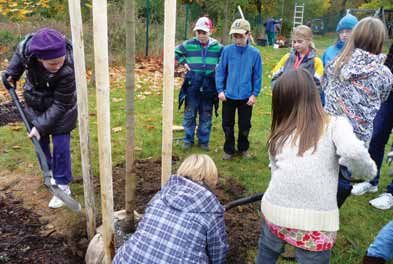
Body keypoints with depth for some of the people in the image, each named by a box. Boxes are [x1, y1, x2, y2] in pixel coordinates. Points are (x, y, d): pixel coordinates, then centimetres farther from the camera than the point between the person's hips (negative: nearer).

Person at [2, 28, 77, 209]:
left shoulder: (68, 70, -39)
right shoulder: (27, 46, -29)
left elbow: (60, 105, -28)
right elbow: (19, 54, 0)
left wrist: (42, 126, -26)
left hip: (59, 108, -4)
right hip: (35, 104, 5)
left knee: (60, 145, -3)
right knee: (40, 142, 17)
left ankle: (63, 186, 13)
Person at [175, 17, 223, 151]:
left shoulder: (217, 47, 0)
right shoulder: (188, 45, -2)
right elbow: (175, 52, 13)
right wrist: (183, 62, 2)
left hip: (209, 88, 1)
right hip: (192, 86, 0)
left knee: (206, 116, 10)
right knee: (189, 115, 7)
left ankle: (204, 141, 24)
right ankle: (188, 140, 22)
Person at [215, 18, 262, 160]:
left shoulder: (254, 53, -8)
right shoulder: (227, 50, -7)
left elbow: (257, 75, -3)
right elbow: (220, 71, -2)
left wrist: (254, 94, -5)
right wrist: (220, 90, -7)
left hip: (246, 97, 0)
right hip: (228, 95, 1)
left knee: (245, 126, 13)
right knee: (227, 125, 12)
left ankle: (243, 148, 34)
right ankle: (228, 150, 29)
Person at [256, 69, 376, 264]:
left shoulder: (278, 136, 8)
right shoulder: (335, 124, -2)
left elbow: (277, 173, 7)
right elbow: (353, 152, -19)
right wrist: (368, 172, 0)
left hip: (275, 212, 3)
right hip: (315, 223, -3)